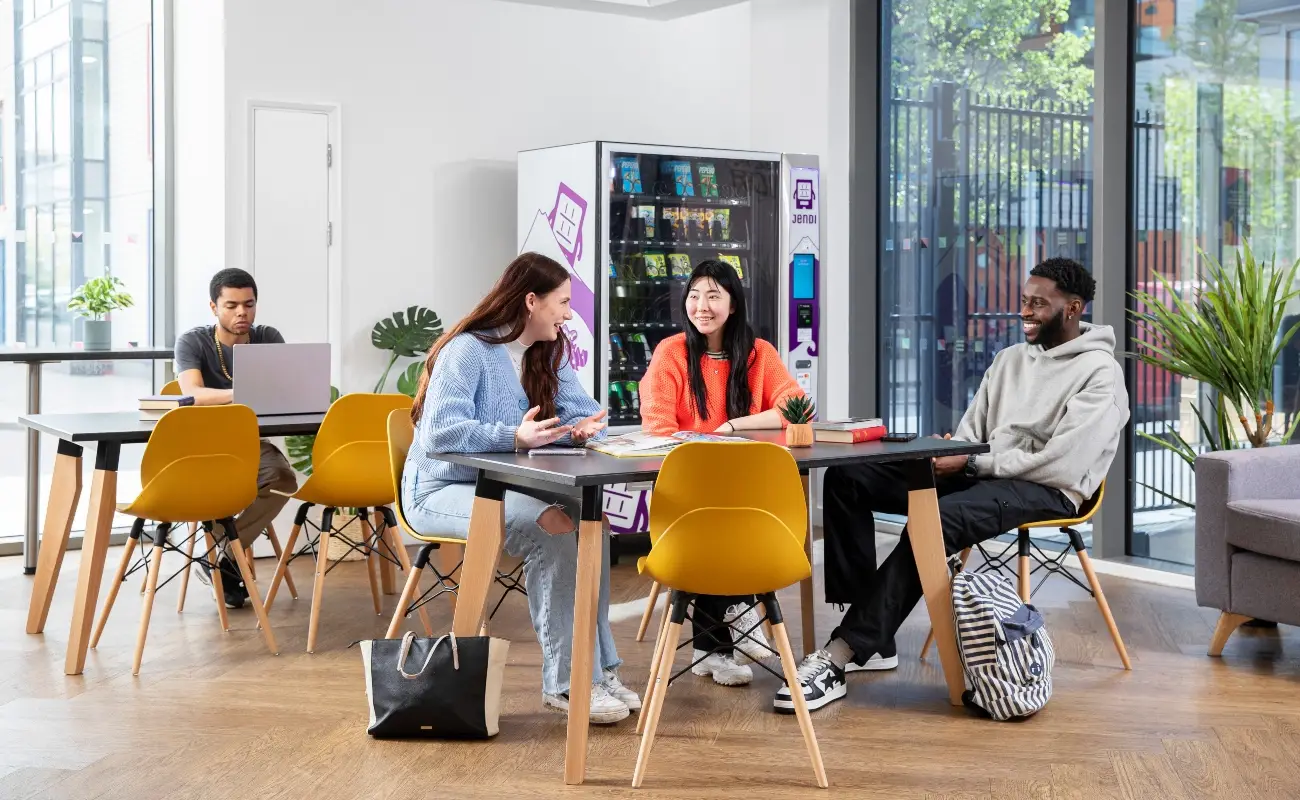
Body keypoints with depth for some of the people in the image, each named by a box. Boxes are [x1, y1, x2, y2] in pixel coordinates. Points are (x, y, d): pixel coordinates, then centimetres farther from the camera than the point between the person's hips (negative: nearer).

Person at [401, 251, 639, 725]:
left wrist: (582, 426, -17)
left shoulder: (549, 353, 9)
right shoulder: (468, 351, -16)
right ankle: (565, 682, -24)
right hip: (442, 489, -7)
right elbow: (440, 433, -27)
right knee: (552, 528, -31)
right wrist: (515, 437, -38)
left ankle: (597, 669, -17)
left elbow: (580, 410, 8)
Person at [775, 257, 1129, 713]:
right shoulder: (1011, 358, 20)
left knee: (933, 521, -38)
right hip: (979, 475, 8)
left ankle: (838, 658, -38)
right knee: (846, 479, -10)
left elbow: (1061, 463, -17)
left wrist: (972, 462, -15)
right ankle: (871, 636, -15)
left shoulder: (1100, 375, -5)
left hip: (1046, 491, -8)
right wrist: (948, 456, -6)